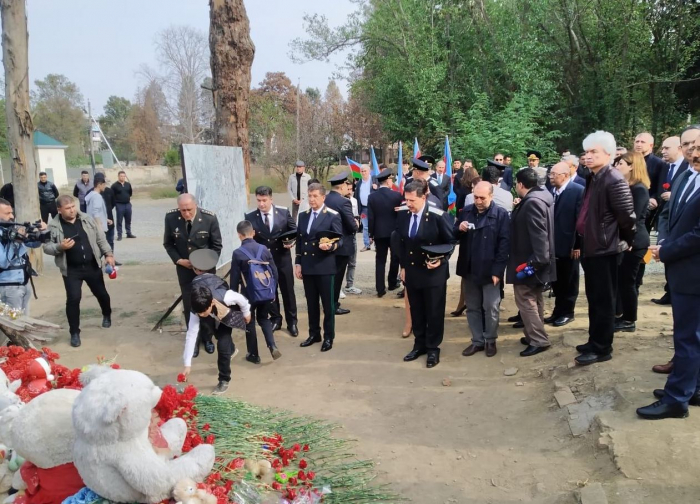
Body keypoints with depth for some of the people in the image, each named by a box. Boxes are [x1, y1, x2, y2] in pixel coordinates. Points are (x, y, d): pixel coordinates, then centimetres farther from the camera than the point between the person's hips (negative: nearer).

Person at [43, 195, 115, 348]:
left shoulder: (87, 219, 0)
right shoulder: (53, 226, -8)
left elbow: (100, 238, 5)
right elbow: (46, 247, -5)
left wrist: (108, 254, -1)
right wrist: (60, 247, -23)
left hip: (92, 266, 3)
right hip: (71, 270, -2)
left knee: (101, 293, 16)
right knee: (73, 299, -7)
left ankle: (107, 315, 47)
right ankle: (74, 332, 7)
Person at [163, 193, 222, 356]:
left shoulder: (209, 218, -22)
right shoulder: (171, 217, -17)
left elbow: (217, 245, -9)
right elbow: (168, 243, -2)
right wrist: (178, 260, -14)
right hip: (185, 268, 1)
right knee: (189, 305, 6)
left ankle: (207, 337, 32)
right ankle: (193, 339, 22)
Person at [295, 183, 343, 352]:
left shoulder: (333, 216, -6)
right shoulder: (303, 216, 11)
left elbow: (339, 240, -7)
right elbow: (299, 240, 13)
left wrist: (331, 246, -28)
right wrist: (297, 263, 8)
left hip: (325, 266, -5)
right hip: (307, 267, 5)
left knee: (327, 304, 4)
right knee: (311, 303, 13)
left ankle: (328, 337, 15)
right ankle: (314, 334, 26)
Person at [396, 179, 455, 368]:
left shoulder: (437, 215, -18)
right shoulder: (402, 214, -4)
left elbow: (450, 241, -6)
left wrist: (441, 260, -19)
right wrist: (403, 266, 9)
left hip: (434, 271, -4)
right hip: (411, 270, 5)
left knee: (434, 311, 7)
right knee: (416, 310, 14)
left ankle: (433, 348, 21)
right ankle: (419, 345, 29)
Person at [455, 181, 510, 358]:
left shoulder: (501, 214, -8)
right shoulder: (466, 211, 6)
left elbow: (504, 244, -11)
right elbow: (454, 236, 12)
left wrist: (497, 271, -15)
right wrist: (459, 229, -12)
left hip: (490, 271, -4)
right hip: (469, 270, 5)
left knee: (491, 308, 5)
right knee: (472, 308, 12)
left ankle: (490, 341, 22)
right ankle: (477, 340, 24)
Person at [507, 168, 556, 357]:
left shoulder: (532, 202, -22)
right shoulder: (539, 197, 10)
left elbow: (538, 234, -27)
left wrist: (534, 261, -26)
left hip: (528, 261, -10)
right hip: (536, 260, 11)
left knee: (525, 300, -4)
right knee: (534, 299, 17)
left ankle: (539, 340, 1)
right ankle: (535, 335, 27)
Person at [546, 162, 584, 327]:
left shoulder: (578, 191, -11)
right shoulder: (551, 191, 5)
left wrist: (578, 245, -14)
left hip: (570, 245, -5)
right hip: (553, 245, 5)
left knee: (568, 282, 10)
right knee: (556, 281, 14)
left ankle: (567, 312, 22)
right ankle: (558, 311, 26)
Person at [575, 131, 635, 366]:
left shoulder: (614, 180, -18)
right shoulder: (594, 178, 11)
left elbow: (627, 217, -17)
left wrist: (624, 242, -3)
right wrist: (583, 242, 15)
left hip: (604, 250, -9)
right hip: (592, 248, 9)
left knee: (603, 302, 1)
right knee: (594, 300, 17)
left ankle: (602, 348, 11)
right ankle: (595, 342, 29)